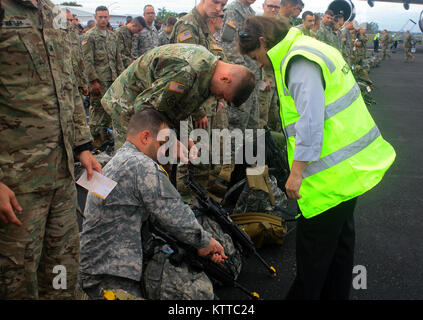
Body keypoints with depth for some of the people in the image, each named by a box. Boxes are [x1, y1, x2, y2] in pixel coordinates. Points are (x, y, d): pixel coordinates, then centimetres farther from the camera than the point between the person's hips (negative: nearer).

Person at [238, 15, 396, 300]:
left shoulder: (300, 61, -17)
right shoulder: (312, 48, 15)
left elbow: (310, 119, -26)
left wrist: (297, 171, -22)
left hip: (334, 170, -11)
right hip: (352, 164, 11)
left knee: (313, 246, 4)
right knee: (340, 236, 21)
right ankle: (335, 293, 37)